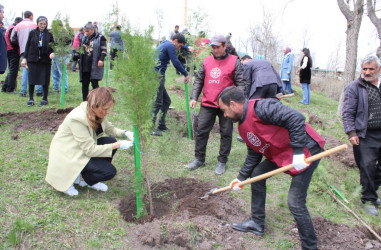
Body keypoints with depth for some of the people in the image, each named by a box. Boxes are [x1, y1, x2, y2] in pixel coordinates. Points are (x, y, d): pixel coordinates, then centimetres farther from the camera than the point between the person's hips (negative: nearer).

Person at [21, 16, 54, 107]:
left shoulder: (49, 34, 6)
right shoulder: (32, 33, 6)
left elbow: (53, 46, 8)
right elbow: (27, 46, 8)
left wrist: (52, 53, -14)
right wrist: (24, 58, 3)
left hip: (45, 60, 0)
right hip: (33, 59, 1)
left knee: (45, 80, 1)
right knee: (32, 80, 2)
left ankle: (45, 99, 12)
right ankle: (31, 99, 12)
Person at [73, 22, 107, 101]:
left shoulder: (100, 38, 2)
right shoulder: (84, 38, 20)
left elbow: (104, 50, -5)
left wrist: (101, 59, -18)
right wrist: (73, 59, 16)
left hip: (95, 66, -6)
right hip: (84, 67, 6)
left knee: (94, 84, -8)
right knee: (84, 84, 4)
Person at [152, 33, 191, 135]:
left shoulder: (165, 43, 22)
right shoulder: (170, 46, -8)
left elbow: (179, 45, 41)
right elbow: (176, 62, -12)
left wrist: (188, 47, 28)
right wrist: (186, 74, -3)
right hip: (158, 76, -10)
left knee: (166, 101, 15)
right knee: (157, 103, -11)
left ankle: (161, 125, 19)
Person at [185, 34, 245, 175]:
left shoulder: (234, 62, 1)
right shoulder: (206, 61, 11)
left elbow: (241, 83, -2)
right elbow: (199, 81, 15)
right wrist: (194, 97, 6)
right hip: (207, 105, 3)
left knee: (226, 134, 5)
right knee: (201, 131, 4)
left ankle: (222, 161, 17)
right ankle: (199, 159, 19)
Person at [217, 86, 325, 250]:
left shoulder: (260, 107, -22)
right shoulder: (243, 126, 9)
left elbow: (296, 118, -29)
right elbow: (253, 155, 16)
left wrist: (297, 152, -29)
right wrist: (241, 178, 17)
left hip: (305, 151, -10)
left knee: (295, 203, -12)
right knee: (257, 174, 14)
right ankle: (257, 224, 29)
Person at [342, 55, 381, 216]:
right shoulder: (354, 88, -4)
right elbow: (347, 113, -6)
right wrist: (351, 133, -15)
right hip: (365, 136, -5)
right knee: (368, 168, -4)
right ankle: (368, 199, 13)